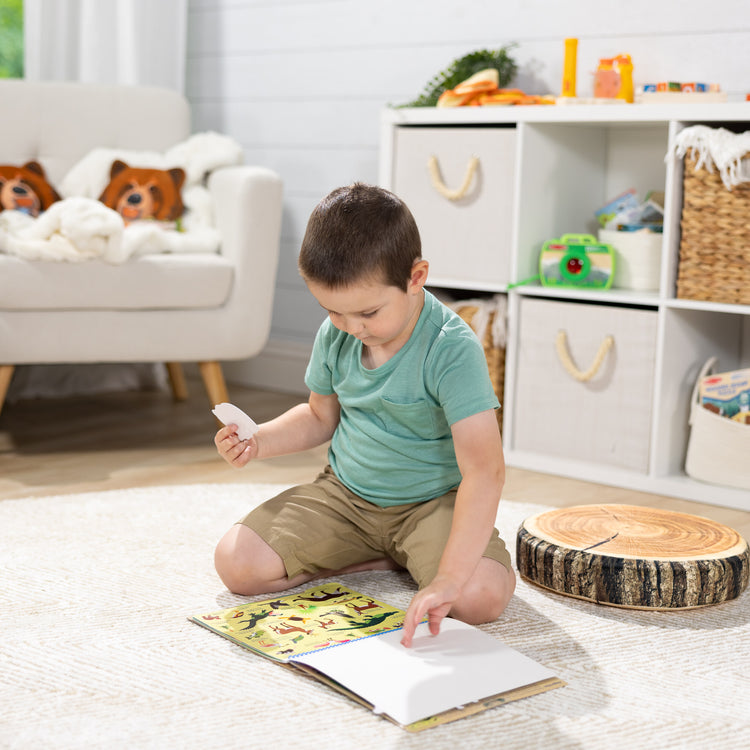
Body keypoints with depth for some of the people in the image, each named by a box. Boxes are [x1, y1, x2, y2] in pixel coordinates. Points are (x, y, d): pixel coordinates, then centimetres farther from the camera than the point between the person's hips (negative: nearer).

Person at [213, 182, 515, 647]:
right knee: (237, 564, -12)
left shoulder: (452, 349, -25)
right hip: (344, 493, 6)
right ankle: (391, 558, -1)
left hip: (433, 500, -5)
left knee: (481, 597, -33)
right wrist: (257, 442, -6)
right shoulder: (334, 335, -5)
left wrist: (448, 579, -42)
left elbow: (484, 470, -33)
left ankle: (411, 559, 2)